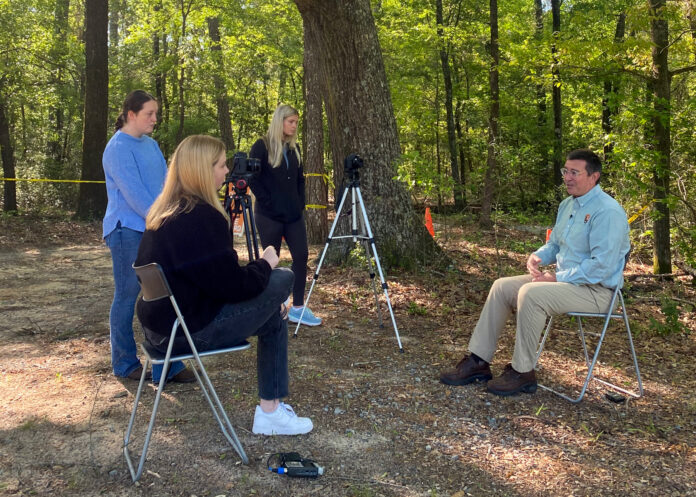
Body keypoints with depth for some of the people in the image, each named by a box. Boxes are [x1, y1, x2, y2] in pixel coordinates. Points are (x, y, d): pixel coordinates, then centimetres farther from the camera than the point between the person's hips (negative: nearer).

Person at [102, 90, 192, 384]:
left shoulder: (151, 144, 14)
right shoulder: (118, 148, -11)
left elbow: (166, 185, 13)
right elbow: (134, 194, -19)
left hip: (156, 230, 8)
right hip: (128, 230, -8)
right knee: (127, 296, 3)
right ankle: (125, 364, 17)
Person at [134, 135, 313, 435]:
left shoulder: (163, 212, 8)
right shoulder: (201, 218, -22)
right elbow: (232, 286, -21)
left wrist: (257, 268, 8)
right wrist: (265, 264, -2)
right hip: (188, 331, -10)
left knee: (274, 319, 16)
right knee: (282, 279, -4)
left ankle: (271, 409, 18)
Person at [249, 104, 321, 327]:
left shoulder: (294, 148, 14)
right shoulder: (262, 146, -6)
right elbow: (253, 179, -10)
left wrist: (300, 204, 9)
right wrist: (268, 202, -12)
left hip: (293, 214, 6)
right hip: (269, 215, -6)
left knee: (301, 256, 0)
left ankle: (298, 308, 7)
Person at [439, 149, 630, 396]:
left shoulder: (607, 211, -18)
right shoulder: (567, 205, 12)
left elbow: (602, 265, -25)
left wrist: (558, 278, -21)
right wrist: (538, 256, 1)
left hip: (596, 289, -10)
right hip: (564, 279, 10)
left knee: (530, 293, -31)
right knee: (502, 287, -1)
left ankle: (522, 373, -18)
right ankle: (478, 361, -1)